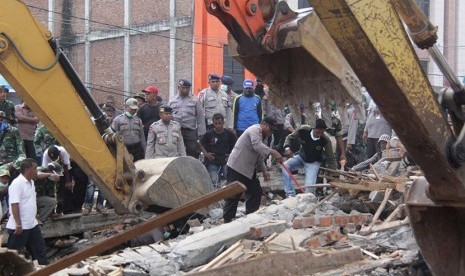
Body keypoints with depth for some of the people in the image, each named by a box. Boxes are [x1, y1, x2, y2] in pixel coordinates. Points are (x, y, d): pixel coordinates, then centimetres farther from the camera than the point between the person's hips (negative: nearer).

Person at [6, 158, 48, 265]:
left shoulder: (31, 182, 10)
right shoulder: (17, 183, -19)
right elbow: (14, 205, -23)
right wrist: (18, 225, -25)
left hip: (32, 224, 9)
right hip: (19, 227, -9)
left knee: (39, 248, 14)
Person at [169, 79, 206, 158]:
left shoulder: (194, 100, 5)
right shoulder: (172, 100, 11)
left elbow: (200, 118, 3)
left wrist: (201, 134, -3)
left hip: (190, 131, -2)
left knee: (192, 152, -5)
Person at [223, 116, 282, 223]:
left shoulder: (260, 135, 19)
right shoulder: (254, 130, -12)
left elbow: (259, 156, 25)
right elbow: (257, 146, -32)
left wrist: (263, 170, 17)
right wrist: (272, 152, -41)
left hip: (249, 169, 10)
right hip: (237, 167, -10)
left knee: (255, 192, 10)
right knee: (234, 194, -7)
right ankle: (227, 220, -3)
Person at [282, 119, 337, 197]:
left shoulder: (325, 140, -28)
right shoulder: (303, 130, -26)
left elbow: (331, 158, -17)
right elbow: (290, 138, -7)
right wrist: (287, 148, -27)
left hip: (313, 163, -2)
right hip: (301, 157, 2)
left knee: (309, 185, -19)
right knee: (285, 166, -22)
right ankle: (290, 195, -17)